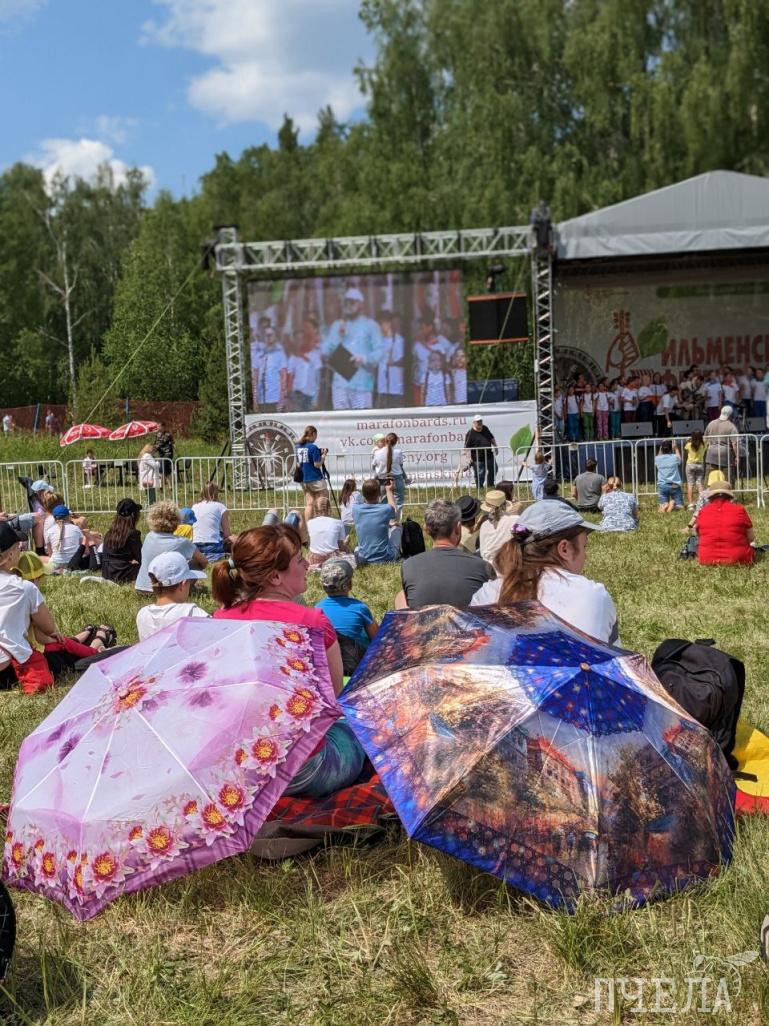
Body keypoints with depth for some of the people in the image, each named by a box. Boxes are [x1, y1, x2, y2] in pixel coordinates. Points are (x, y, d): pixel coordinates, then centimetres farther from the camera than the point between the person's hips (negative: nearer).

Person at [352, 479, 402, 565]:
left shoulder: (356, 510, -11)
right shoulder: (385, 509, -17)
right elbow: (394, 512, 10)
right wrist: (389, 491, 18)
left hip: (364, 559, 2)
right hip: (387, 559, -2)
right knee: (396, 525, 22)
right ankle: (397, 553, 39)